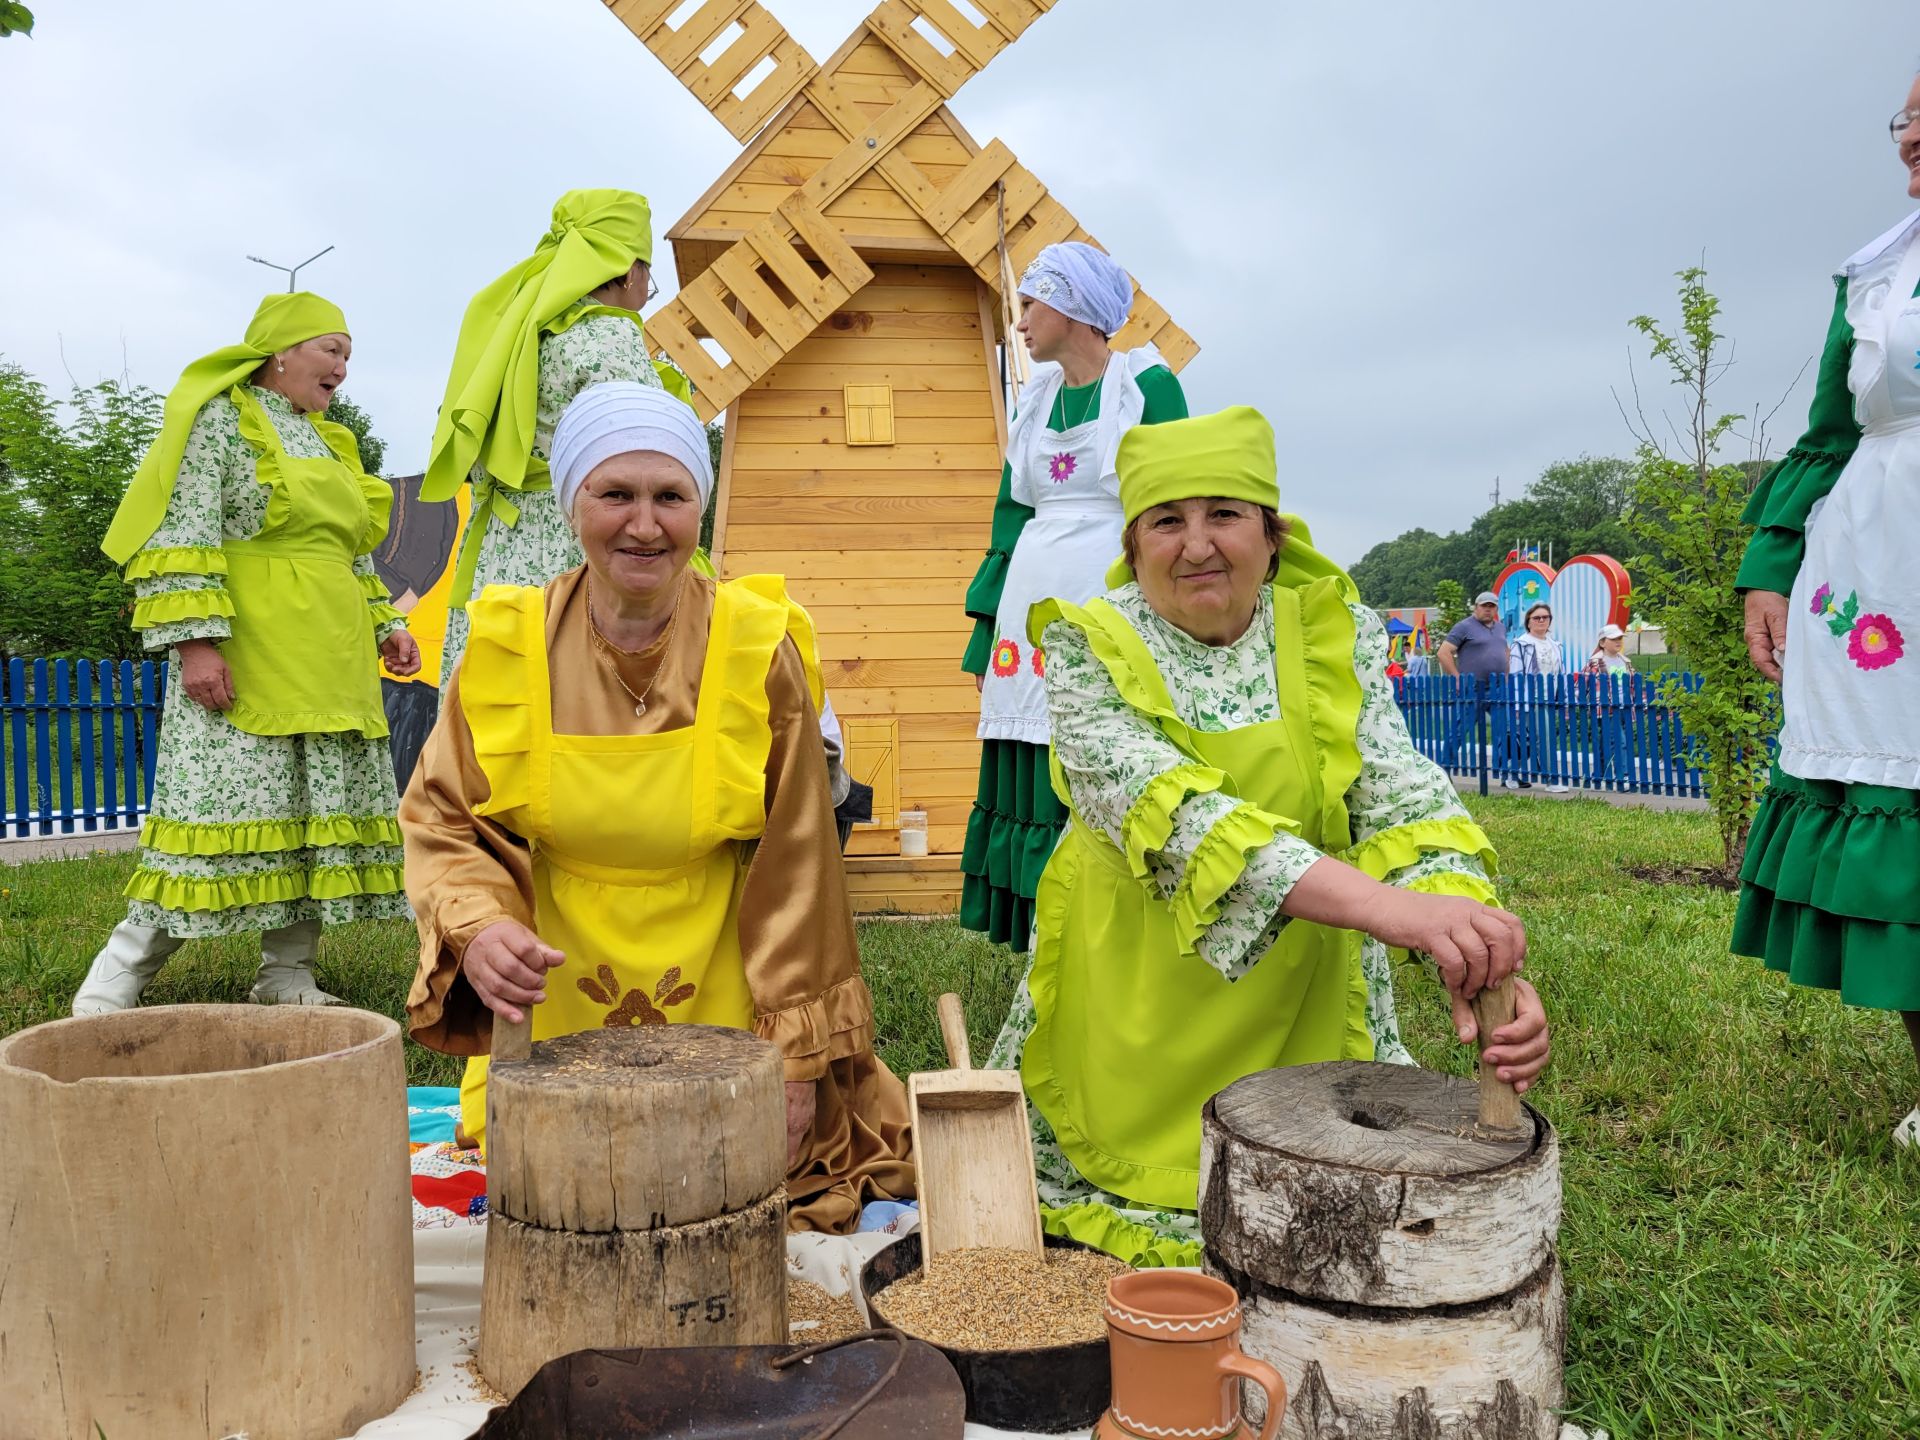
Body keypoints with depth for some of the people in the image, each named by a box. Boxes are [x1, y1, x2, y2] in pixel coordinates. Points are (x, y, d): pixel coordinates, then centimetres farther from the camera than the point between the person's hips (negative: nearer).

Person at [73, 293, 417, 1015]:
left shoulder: (328, 441, 21)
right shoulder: (220, 418, -2)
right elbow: (182, 534, -11)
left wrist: (384, 625, 14)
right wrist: (196, 639, -20)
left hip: (330, 667, 8)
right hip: (245, 660, -8)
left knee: (317, 818, 5)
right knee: (225, 816, -11)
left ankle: (288, 981, 13)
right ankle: (108, 994, -1)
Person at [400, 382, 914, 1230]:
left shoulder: (758, 650, -12)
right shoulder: (509, 646, -8)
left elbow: (793, 866, -8)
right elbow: (440, 819, 0)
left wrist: (794, 1058, -8)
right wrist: (476, 926, -22)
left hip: (722, 1010, -1)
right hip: (558, 1013, 2)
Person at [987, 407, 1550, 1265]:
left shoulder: (1333, 632, -7)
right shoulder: (1089, 648, -15)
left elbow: (1403, 801, -18)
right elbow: (1167, 808, -31)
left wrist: (1479, 961, -39)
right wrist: (1385, 905, -45)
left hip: (1302, 1011, 1)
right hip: (1135, 1017, -1)